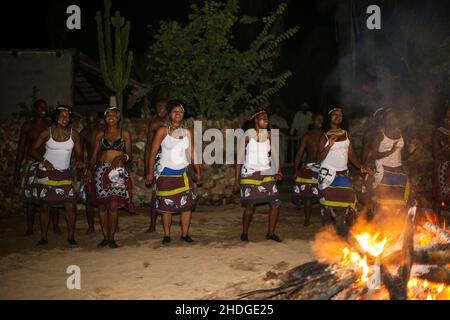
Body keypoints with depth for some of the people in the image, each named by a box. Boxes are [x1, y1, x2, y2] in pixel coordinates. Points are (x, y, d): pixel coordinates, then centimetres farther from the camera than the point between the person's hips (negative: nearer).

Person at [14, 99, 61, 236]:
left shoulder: (51, 125, 7)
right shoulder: (27, 126, 6)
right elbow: (20, 149, 7)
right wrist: (16, 172, 3)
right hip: (33, 164, 0)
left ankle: (56, 226, 6)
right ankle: (30, 229, 7)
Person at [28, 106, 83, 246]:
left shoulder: (74, 134, 1)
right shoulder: (47, 132, -3)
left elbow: (78, 153, 5)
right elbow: (34, 149, 3)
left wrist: (80, 161, -18)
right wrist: (43, 160, -14)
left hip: (64, 174, 1)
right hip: (46, 173, -1)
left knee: (70, 206, -7)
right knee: (45, 206, 3)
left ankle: (71, 236, 5)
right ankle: (43, 237, 14)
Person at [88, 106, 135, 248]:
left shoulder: (125, 134, 7)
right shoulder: (100, 135, 13)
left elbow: (130, 155, 4)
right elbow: (94, 155, 10)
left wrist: (122, 157, -18)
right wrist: (90, 170, -4)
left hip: (118, 172, -2)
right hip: (101, 171, 2)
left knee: (114, 206, -9)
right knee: (102, 206, 1)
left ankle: (111, 238, -1)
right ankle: (105, 237, 10)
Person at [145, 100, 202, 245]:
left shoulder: (188, 132, 7)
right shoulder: (163, 131, -4)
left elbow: (192, 152, 12)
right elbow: (153, 152, -6)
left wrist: (198, 171, 10)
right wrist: (150, 173, -10)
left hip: (184, 173, 3)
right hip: (166, 173, -3)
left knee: (188, 203, -3)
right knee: (166, 205, 1)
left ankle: (185, 234, 8)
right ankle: (167, 235, 12)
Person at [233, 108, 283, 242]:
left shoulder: (269, 135, 4)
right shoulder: (247, 135, -6)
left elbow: (275, 154, 3)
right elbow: (239, 158, -5)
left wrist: (279, 171, -13)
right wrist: (237, 179, -6)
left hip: (266, 173, 4)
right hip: (250, 174, -4)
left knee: (276, 203, -3)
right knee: (250, 205, -2)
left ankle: (271, 233, 13)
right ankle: (244, 233, 19)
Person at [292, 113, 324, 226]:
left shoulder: (325, 136, 10)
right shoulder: (307, 136, 6)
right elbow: (299, 153, 3)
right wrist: (296, 170, -2)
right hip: (309, 168, -1)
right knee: (307, 193, -1)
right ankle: (307, 219, 7)